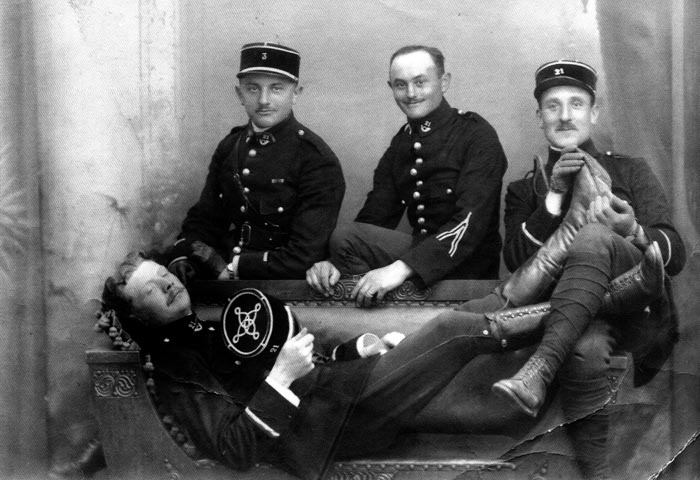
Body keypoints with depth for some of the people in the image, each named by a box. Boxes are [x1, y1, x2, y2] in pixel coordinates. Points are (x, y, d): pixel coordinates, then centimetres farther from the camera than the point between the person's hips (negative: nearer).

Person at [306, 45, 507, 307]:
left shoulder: (477, 135, -8)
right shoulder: (399, 145, 12)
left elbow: (470, 221, -20)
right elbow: (374, 218, 4)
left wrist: (402, 267, -30)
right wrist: (332, 261, -16)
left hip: (467, 269, -6)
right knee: (343, 236, -18)